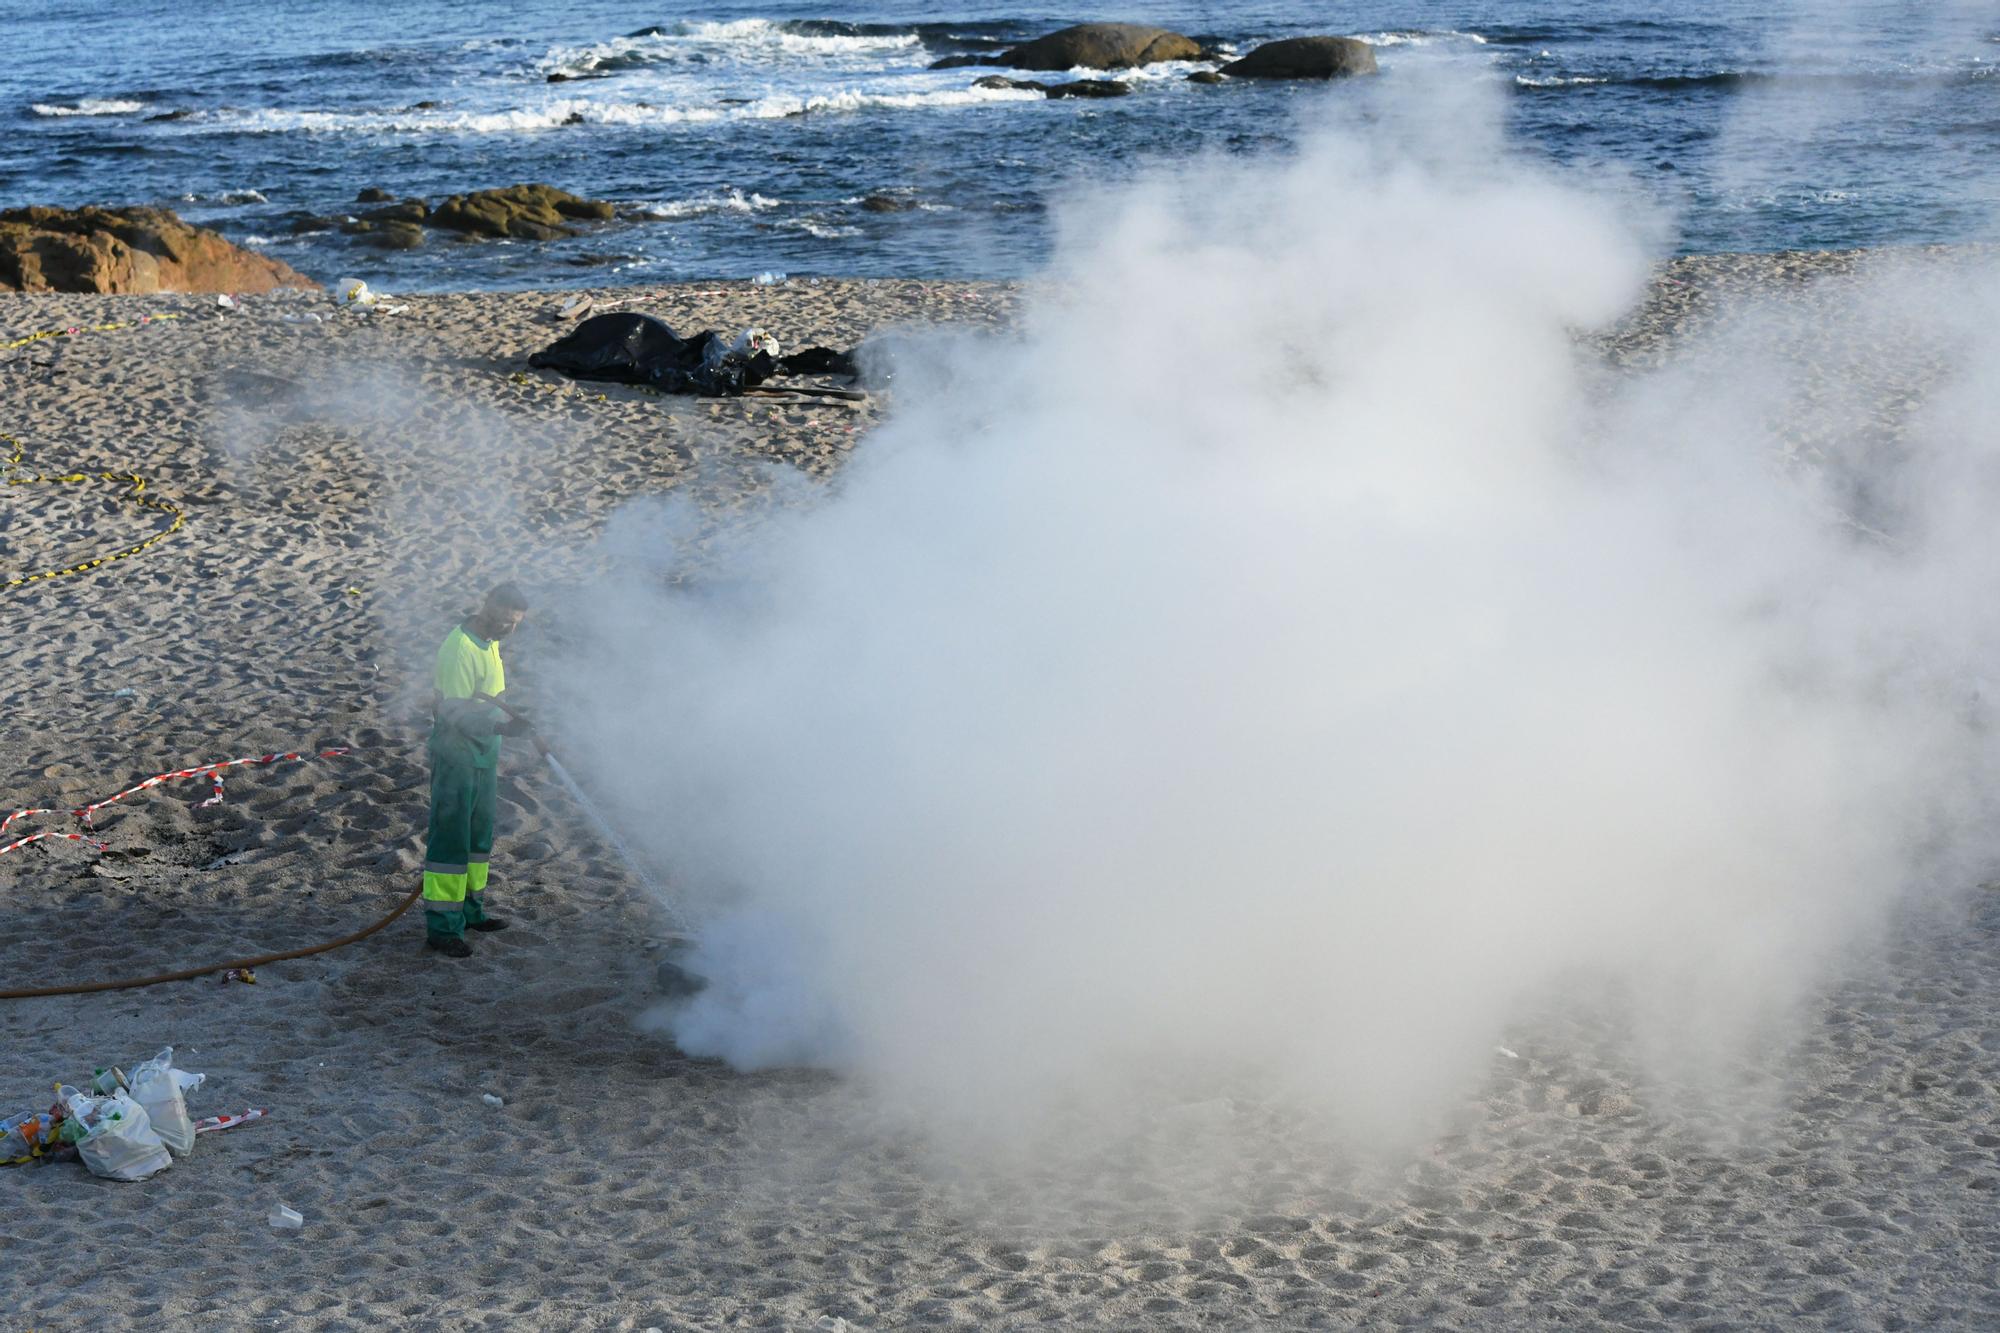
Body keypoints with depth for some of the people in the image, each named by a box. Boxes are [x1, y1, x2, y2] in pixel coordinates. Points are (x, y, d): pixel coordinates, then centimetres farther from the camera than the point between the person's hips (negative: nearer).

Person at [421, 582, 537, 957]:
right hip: (456, 754, -10)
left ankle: (470, 911, 30)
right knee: (450, 839, -6)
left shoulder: (489, 643, 9)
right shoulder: (459, 648, -21)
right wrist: (501, 725, -38)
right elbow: (456, 712, -26)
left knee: (479, 836, 17)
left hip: (482, 753, 10)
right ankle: (441, 927, -3)